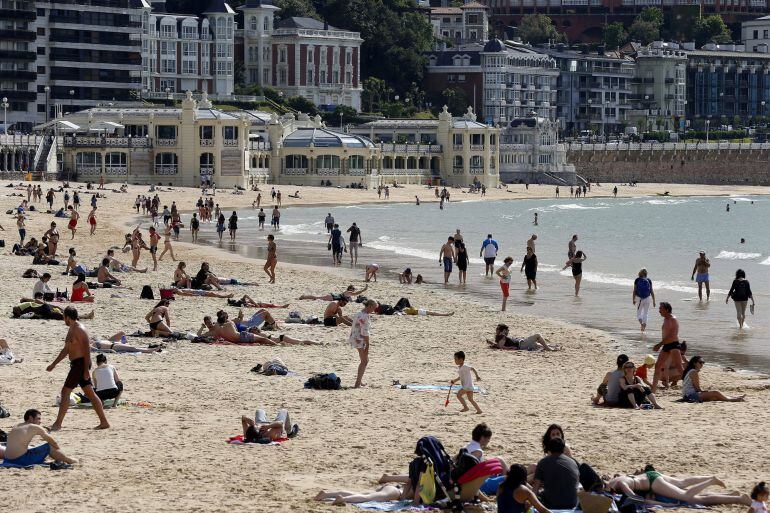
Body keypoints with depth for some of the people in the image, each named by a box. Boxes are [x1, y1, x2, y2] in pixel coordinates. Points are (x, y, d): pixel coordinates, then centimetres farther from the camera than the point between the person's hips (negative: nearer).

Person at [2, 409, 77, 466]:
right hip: (22, 460, -7)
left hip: (7, 461, 7)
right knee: (49, 447, 3)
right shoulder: (35, 428, -2)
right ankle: (69, 461, 22)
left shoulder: (15, 427, 17)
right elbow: (53, 443, 9)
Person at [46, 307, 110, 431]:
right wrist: (54, 364, 30)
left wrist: (86, 370, -24)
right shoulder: (72, 329, 18)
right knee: (90, 393, 9)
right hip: (76, 364, 10)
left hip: (80, 363, -10)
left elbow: (87, 349, -20)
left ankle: (58, 423, -9)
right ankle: (104, 422, 9)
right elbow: (66, 350, 28)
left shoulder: (79, 330, -14)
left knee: (65, 391, -10)